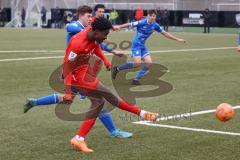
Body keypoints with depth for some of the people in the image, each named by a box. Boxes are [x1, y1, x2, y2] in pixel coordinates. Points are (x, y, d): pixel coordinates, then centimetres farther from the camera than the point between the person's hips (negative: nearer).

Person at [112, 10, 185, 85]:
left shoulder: (155, 25, 2)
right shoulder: (142, 22, -16)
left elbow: (165, 33, 11)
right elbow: (129, 24, -15)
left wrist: (177, 39, 13)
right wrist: (119, 27, -26)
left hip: (142, 46, 7)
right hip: (136, 45, -7)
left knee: (149, 63, -6)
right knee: (137, 64, -17)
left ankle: (136, 79, 1)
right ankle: (117, 68, 0)